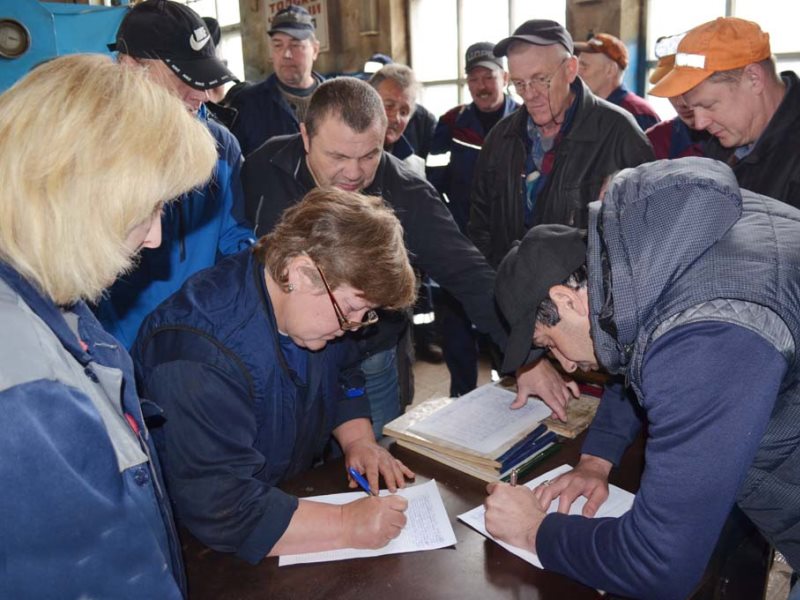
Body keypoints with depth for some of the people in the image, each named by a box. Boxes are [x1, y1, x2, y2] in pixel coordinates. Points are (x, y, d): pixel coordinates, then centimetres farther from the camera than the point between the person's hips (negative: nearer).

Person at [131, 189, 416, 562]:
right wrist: (348, 526, -34)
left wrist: (359, 440, -5)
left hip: (298, 490, 7)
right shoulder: (201, 357, -31)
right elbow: (221, 510, -32)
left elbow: (342, 378, 12)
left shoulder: (320, 306, -6)